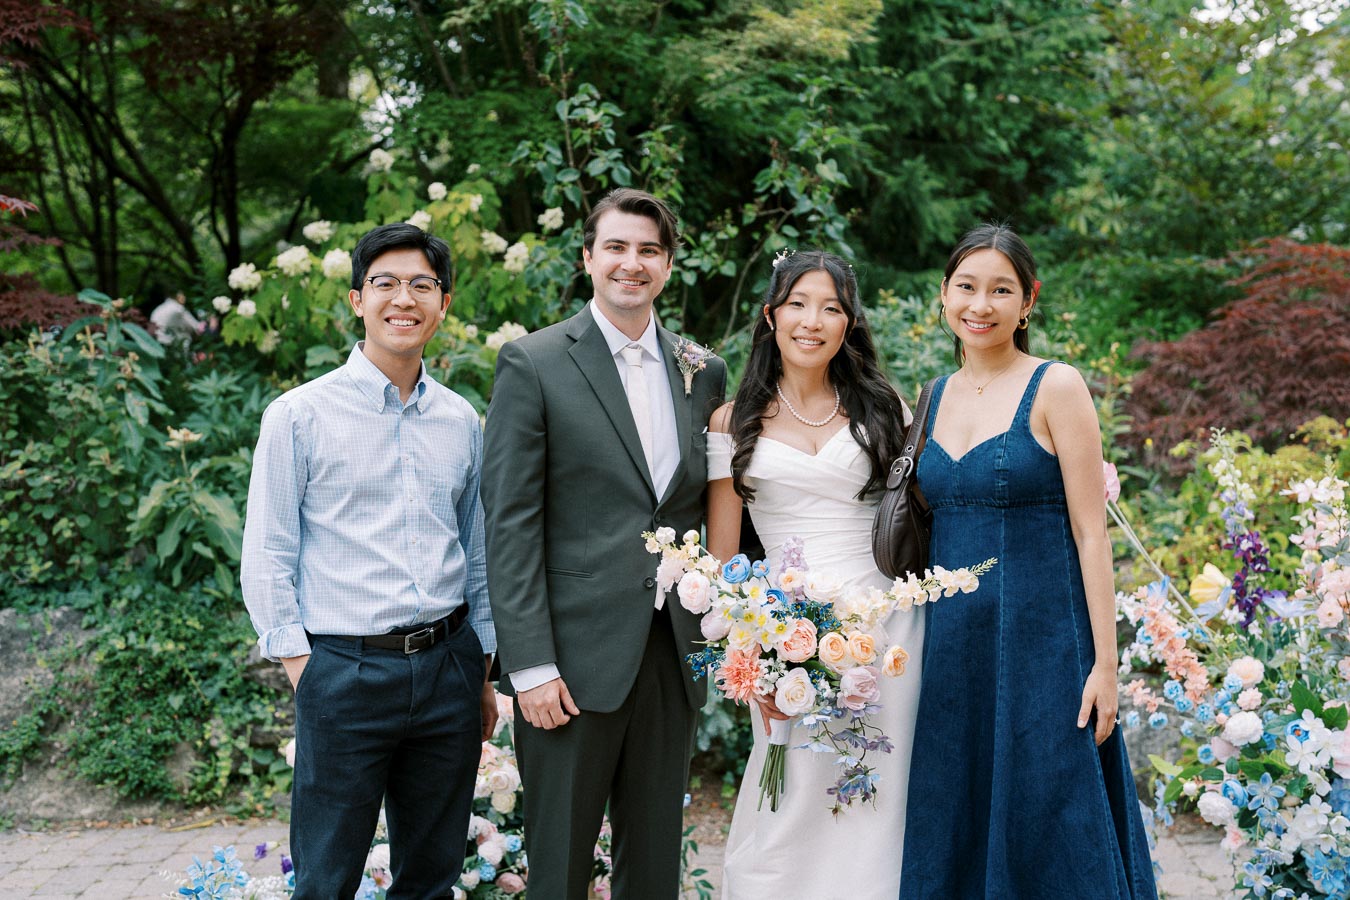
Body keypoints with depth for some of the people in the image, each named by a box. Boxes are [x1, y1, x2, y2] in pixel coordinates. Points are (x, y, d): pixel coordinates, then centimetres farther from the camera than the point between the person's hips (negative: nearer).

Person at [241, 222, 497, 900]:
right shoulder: (299, 415, -3)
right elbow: (265, 563, -3)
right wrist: (303, 670, -8)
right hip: (342, 672, -4)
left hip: (447, 667, 4)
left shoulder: (461, 420, 9)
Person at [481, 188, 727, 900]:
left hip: (673, 649, 4)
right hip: (576, 654, -4)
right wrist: (530, 665, -14)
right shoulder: (533, 364, -4)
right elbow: (510, 521, -9)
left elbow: (706, 506, 14)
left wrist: (717, 637, 5)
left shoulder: (703, 371, 10)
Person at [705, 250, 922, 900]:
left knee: (876, 806, 8)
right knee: (792, 803, 3)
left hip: (888, 622, 1)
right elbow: (721, 557, 2)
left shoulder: (882, 407, 8)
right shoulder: (736, 423, 3)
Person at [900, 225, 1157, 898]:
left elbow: (1090, 533, -8)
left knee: (1047, 836, 2)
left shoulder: (1056, 388, -6)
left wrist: (1104, 664, -12)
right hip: (951, 640, 5)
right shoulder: (935, 397, 10)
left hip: (1042, 637, -5)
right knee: (954, 831, 11)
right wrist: (915, 647, 10)